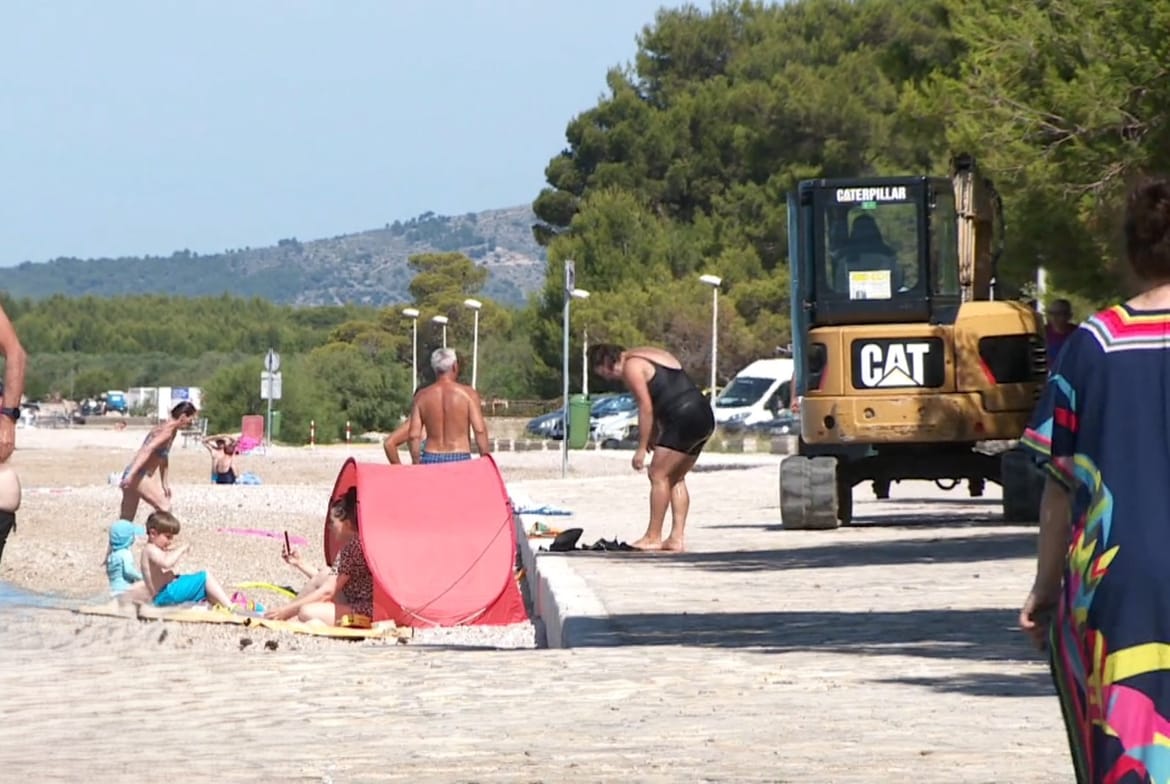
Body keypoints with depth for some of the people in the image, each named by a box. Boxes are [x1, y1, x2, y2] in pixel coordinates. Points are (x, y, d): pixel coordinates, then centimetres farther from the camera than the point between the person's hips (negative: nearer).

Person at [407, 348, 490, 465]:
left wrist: (416, 464, 11)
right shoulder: (467, 393, -2)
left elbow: (414, 435, 3)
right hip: (460, 459, -3)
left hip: (431, 459, 3)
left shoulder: (422, 396, 6)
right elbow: (480, 430, -8)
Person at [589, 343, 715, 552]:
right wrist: (654, 435, 18)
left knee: (658, 475, -3)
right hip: (704, 418, 10)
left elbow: (646, 408, -11)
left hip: (684, 418, -10)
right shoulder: (648, 355, 23)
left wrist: (641, 448, -8)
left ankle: (653, 537, -1)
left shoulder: (631, 367, -5)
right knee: (676, 478, 14)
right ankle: (677, 538, 10)